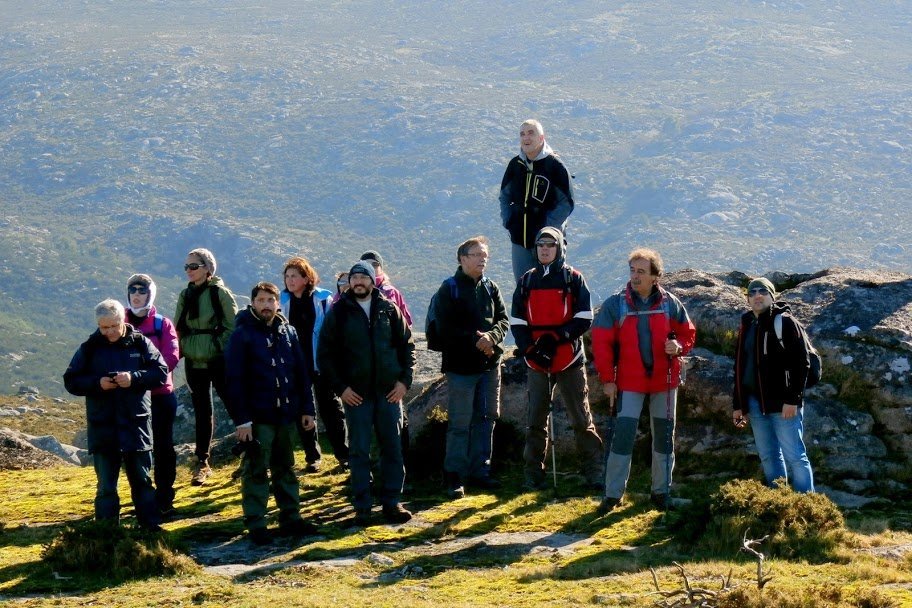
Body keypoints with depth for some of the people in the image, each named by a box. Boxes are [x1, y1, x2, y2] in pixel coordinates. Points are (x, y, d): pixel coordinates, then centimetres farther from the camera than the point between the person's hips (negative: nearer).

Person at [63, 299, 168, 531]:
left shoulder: (140, 343, 0)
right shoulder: (89, 348, 1)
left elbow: (161, 371, -3)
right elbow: (71, 381, 1)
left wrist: (134, 378, -18)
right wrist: (97, 383, -16)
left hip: (136, 422, 0)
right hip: (103, 426, 0)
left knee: (142, 479, 10)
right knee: (106, 484, 4)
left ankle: (150, 524, 17)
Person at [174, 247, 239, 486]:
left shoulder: (219, 293, -6)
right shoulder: (185, 296, 11)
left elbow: (232, 326, -7)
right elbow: (179, 329, 15)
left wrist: (221, 348, -13)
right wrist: (179, 351, 4)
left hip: (219, 360, -5)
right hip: (194, 362, 5)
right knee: (202, 412, 9)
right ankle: (202, 463, 13)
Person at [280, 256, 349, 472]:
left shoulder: (323, 299, -5)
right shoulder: (283, 301, 1)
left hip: (321, 365, -2)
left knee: (331, 409, 3)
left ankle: (343, 454, 10)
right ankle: (312, 457, 16)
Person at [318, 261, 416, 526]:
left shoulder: (388, 308, 5)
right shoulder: (339, 312, 0)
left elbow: (407, 345, 10)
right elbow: (325, 353, 0)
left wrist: (405, 380, -1)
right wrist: (340, 387, -7)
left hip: (389, 392, 2)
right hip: (356, 394, -2)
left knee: (393, 447, 4)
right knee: (359, 451, 1)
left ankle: (392, 502, 12)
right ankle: (362, 506, 7)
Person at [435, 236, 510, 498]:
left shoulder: (491, 288, 10)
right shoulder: (449, 289, -4)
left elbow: (503, 320, 5)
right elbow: (446, 329, -11)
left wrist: (491, 336, -15)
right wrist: (475, 340, -19)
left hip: (490, 364, 5)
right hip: (461, 365, -5)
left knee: (486, 418, 10)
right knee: (460, 422, -4)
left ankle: (480, 470, 19)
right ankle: (455, 476, 1)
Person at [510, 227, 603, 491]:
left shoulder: (573, 279, 1)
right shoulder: (527, 281, 10)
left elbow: (584, 319, -5)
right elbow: (517, 322, 7)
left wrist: (555, 338, -15)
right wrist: (531, 350, -8)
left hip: (569, 360, -3)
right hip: (536, 362, 3)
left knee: (581, 419, 0)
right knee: (536, 420, 5)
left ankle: (594, 471, 3)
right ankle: (534, 475, 10)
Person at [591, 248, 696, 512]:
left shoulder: (670, 304, 0)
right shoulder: (615, 304, -6)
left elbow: (688, 333, 9)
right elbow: (601, 342, -5)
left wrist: (678, 346, -14)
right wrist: (607, 379, -9)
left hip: (664, 381, 2)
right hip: (629, 382, -2)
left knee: (664, 435, 10)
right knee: (623, 435, -7)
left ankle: (661, 491, 22)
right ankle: (613, 494, -1)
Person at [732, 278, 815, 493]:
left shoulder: (784, 322, -5)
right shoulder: (747, 325, 16)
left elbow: (801, 362, -12)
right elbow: (740, 368, 21)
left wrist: (792, 399, -18)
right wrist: (739, 405, 17)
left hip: (782, 403, -7)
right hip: (755, 402, 7)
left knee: (794, 455, -8)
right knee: (768, 457, 11)